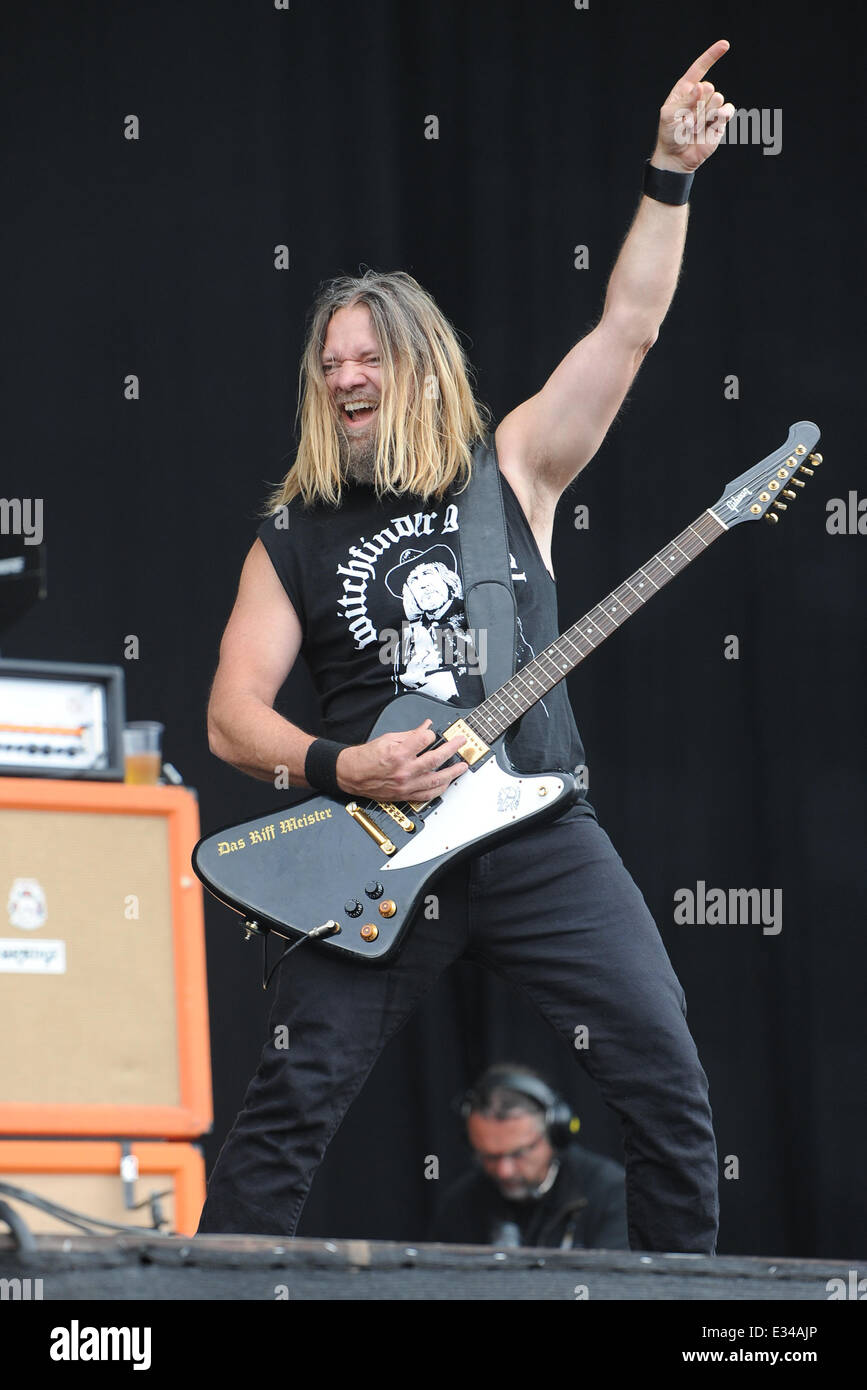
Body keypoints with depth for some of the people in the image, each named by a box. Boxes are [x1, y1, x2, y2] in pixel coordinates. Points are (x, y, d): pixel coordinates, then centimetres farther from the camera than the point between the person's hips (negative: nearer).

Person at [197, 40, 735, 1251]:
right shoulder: (293, 535, 8)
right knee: (292, 1103, -9)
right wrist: (338, 768, -13)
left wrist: (670, 175, -5)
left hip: (540, 830, 1)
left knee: (667, 1082, -5)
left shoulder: (511, 470, 9)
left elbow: (629, 324, 3)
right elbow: (232, 716, 5)